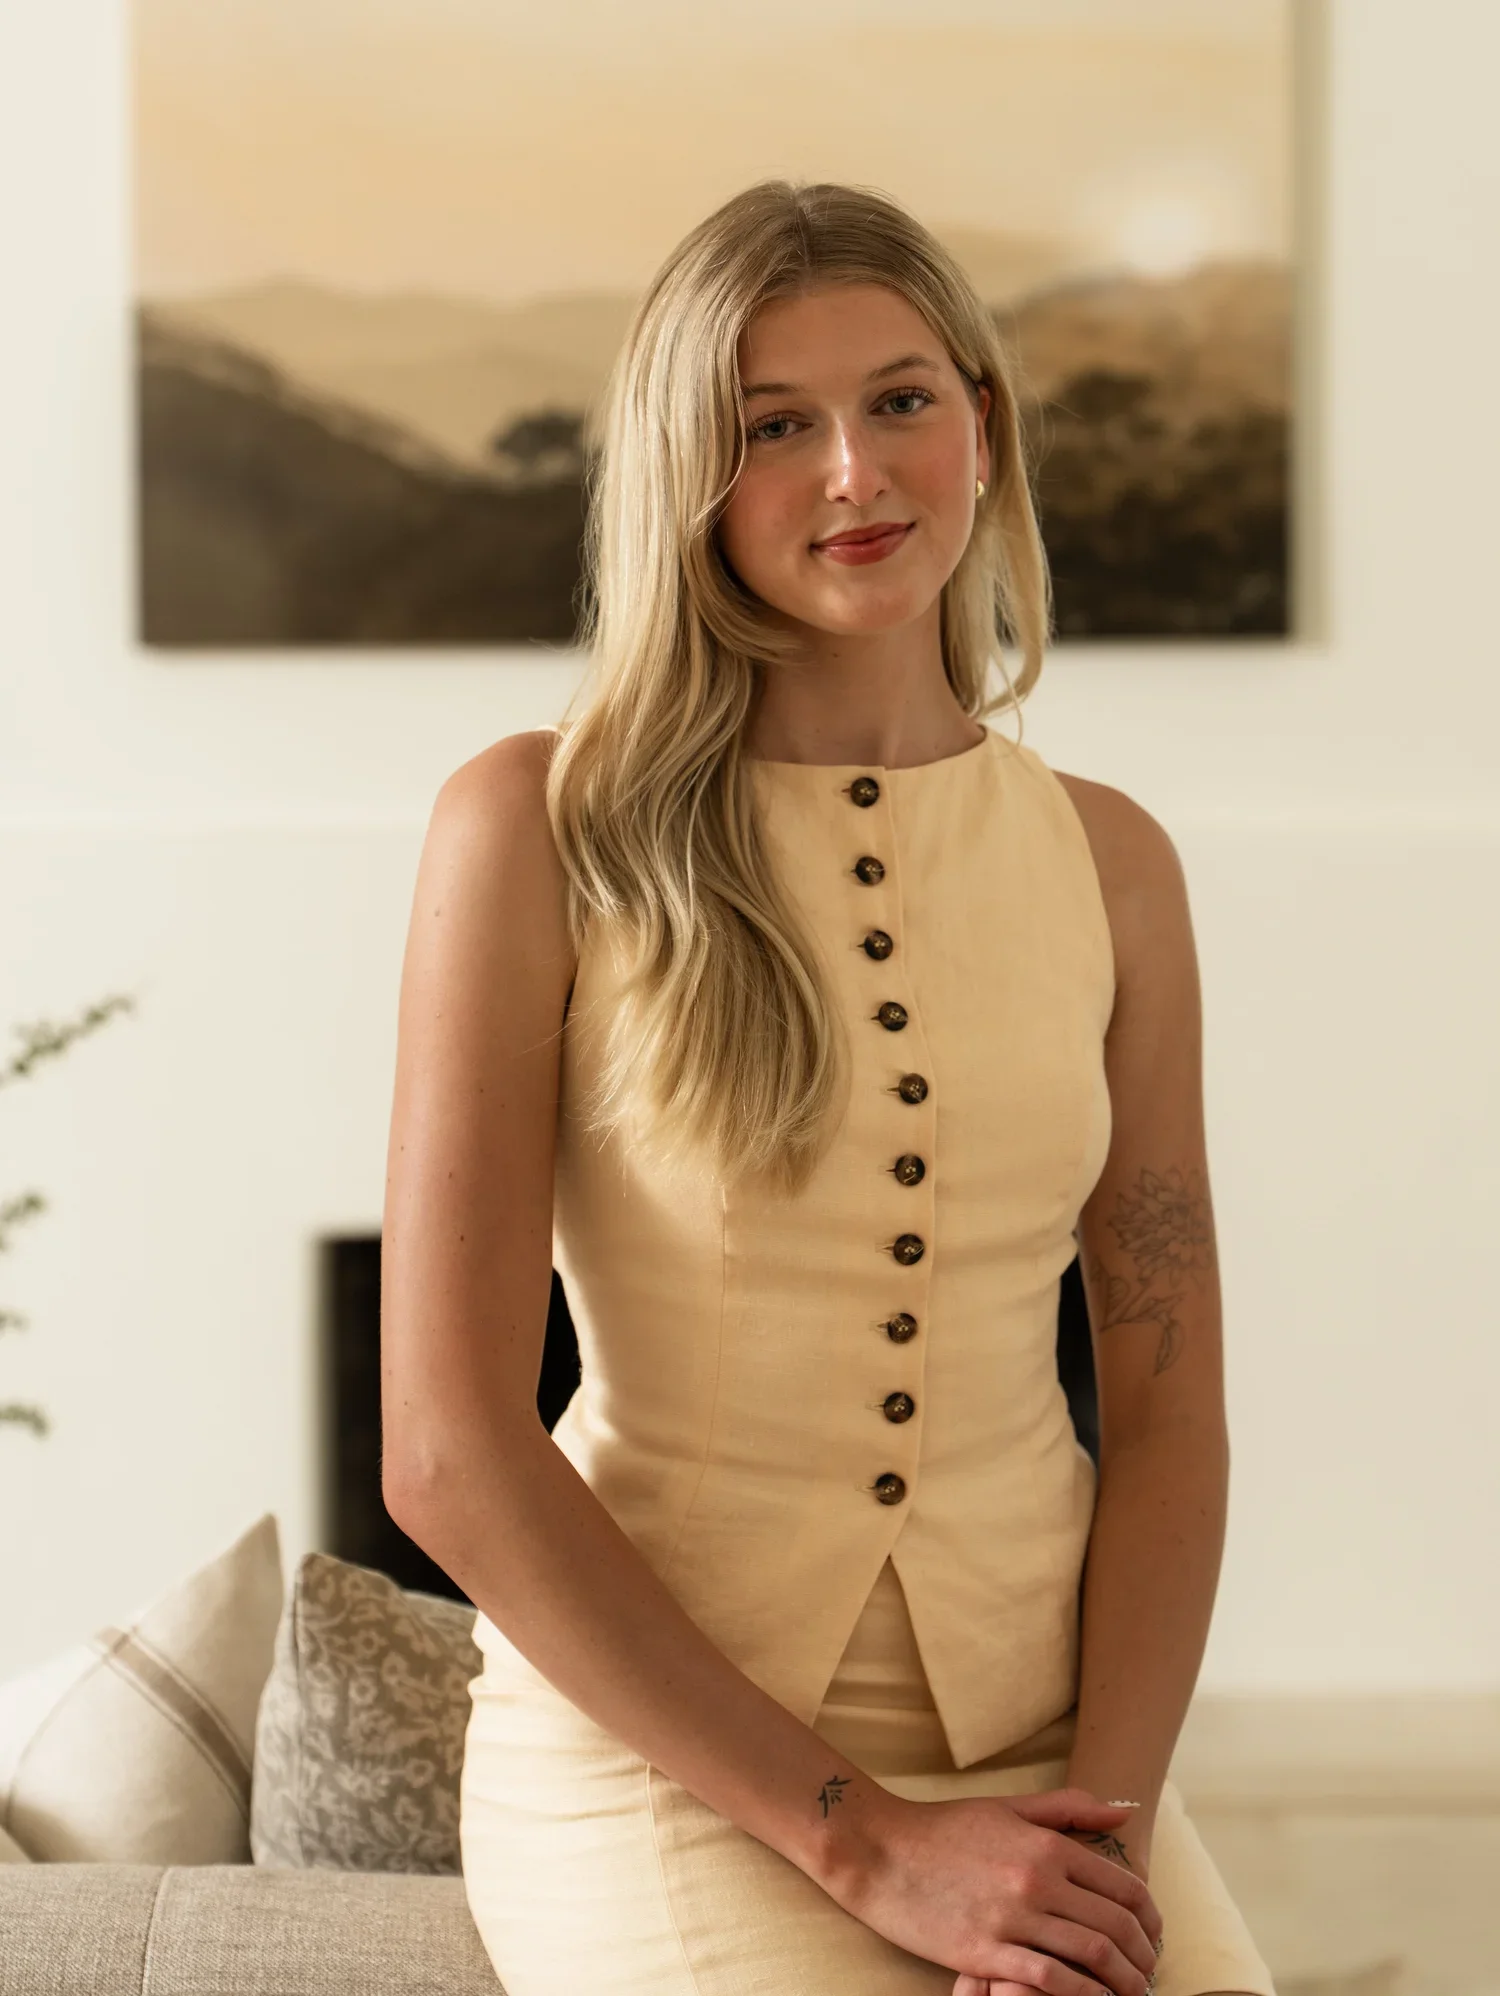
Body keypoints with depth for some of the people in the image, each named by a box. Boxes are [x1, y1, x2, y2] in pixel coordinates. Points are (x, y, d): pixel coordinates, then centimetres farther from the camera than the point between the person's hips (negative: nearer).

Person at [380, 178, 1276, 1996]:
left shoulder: (1109, 862, 5)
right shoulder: (542, 828, -7)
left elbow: (1166, 1419, 6)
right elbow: (449, 1455, -11)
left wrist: (1107, 1831, -10)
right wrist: (860, 1843, -13)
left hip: (1038, 1743, 4)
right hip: (663, 1758, -3)